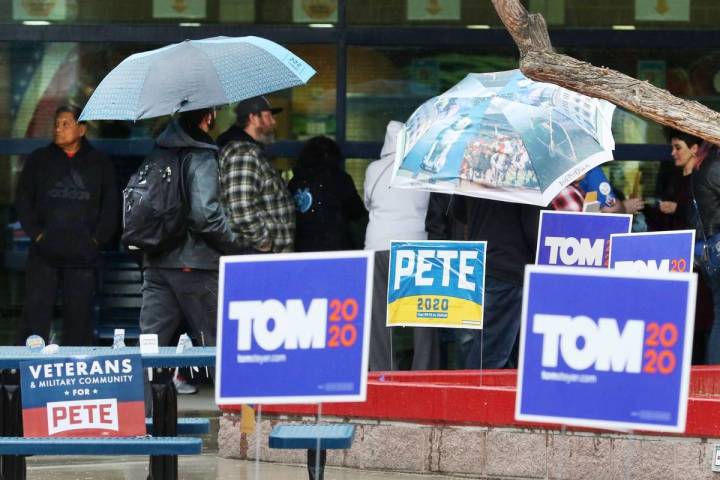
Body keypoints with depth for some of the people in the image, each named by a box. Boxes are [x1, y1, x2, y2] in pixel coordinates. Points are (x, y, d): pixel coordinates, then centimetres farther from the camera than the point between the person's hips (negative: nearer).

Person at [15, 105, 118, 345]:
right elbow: (23, 201, 8)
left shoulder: (99, 163, 9)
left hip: (83, 254, 0)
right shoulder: (39, 159, 10)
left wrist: (97, 238, -1)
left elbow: (111, 207, 10)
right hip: (44, 254, 0)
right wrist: (36, 233, -4)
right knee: (36, 314, -7)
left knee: (78, 316, 3)